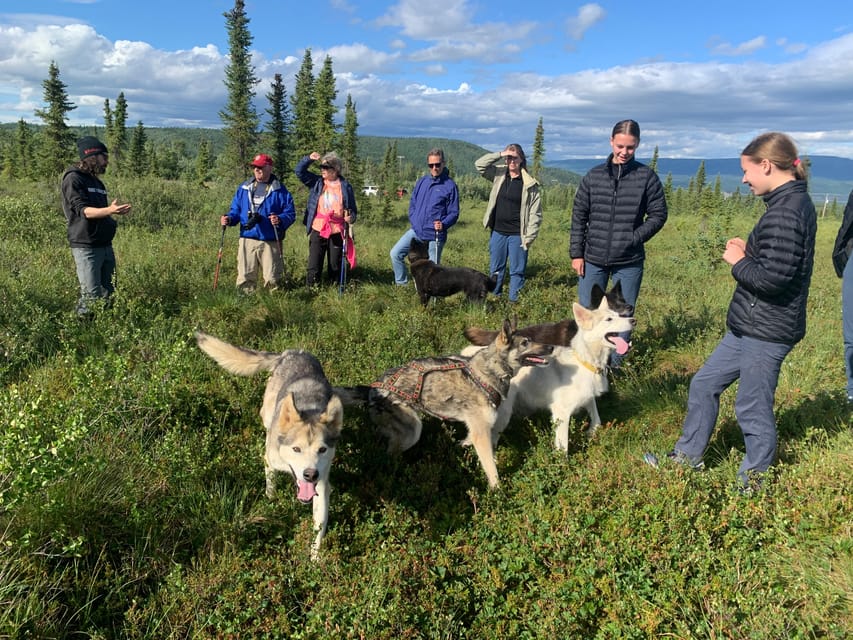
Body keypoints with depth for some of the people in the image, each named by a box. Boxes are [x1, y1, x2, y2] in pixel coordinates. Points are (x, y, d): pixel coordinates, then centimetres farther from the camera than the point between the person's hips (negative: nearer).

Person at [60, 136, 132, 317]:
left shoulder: (97, 181, 18)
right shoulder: (73, 179, -7)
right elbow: (83, 210, -20)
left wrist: (114, 211, 7)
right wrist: (109, 210, -34)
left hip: (105, 245, 8)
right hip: (86, 247, -8)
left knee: (108, 293, 12)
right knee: (91, 296, -10)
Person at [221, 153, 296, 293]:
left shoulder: (280, 190, 2)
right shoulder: (243, 188, 14)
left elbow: (290, 213, -2)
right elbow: (235, 210, 18)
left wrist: (280, 220, -22)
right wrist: (229, 219, -3)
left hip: (271, 242, -3)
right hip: (247, 240, 3)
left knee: (272, 279, 1)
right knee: (245, 277, 3)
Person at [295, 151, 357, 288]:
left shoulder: (345, 186, 4)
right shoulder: (317, 182, 8)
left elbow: (353, 209, 9)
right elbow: (299, 171, 6)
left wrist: (351, 217, -12)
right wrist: (309, 159, -9)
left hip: (337, 232, -1)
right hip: (318, 230, 1)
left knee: (335, 266, 9)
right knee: (314, 266, 0)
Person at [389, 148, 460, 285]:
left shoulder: (450, 185, -7)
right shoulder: (422, 182, 8)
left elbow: (454, 213, -6)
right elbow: (413, 203, 17)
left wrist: (443, 224, -24)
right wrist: (413, 221, 3)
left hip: (435, 236, -5)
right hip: (416, 231, 5)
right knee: (395, 253, -2)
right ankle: (402, 284, 14)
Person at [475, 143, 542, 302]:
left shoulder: (530, 184, -7)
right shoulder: (498, 175, 3)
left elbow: (535, 213, -7)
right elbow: (479, 164, -4)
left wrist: (529, 237, -11)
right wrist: (500, 154, -13)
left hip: (517, 235, -3)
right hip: (497, 232, 4)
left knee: (517, 271, 5)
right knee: (496, 269, 13)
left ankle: (514, 301, 13)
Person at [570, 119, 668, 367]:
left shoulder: (647, 176, -2)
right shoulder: (594, 175, 3)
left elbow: (658, 214, 1)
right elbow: (579, 217, 5)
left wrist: (634, 239, -12)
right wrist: (576, 253, 1)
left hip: (629, 262, -1)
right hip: (593, 260, 1)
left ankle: (615, 365, 22)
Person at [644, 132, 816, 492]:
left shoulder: (785, 211, -21)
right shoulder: (794, 202, 11)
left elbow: (772, 278, -27)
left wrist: (738, 261, -11)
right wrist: (748, 252, 3)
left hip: (766, 333, -10)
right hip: (750, 327, 10)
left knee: (752, 408, 5)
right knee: (704, 384, 17)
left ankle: (754, 484, 24)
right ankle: (688, 457, 31)